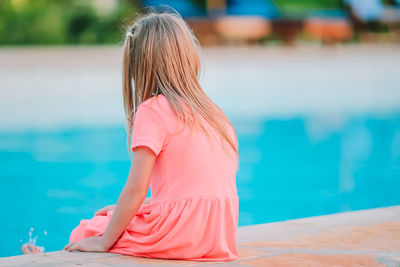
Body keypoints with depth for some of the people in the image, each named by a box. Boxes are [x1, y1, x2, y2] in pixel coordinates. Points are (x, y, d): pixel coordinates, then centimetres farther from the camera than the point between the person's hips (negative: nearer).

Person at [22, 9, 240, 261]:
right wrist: (126, 210, 21)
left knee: (86, 232, 14)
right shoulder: (216, 114, 13)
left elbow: (135, 190, -13)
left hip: (177, 237, -7)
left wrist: (104, 242, -3)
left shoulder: (153, 111, -9)